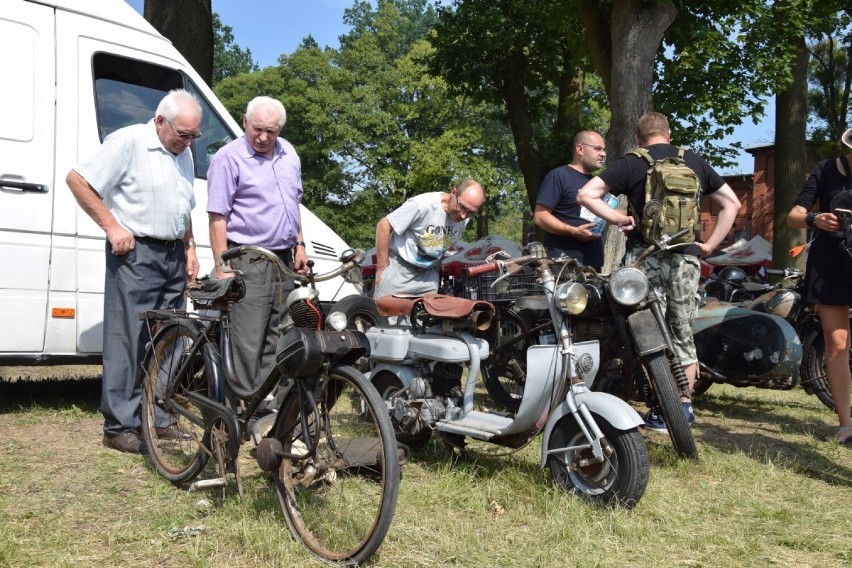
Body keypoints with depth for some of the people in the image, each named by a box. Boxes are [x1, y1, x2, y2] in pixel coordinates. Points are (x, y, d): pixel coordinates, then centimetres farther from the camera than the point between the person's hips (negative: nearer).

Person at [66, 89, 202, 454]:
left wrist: (189, 248, 15)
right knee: (128, 340, -6)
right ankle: (120, 427, -1)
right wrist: (112, 226, -14)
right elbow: (77, 179, -11)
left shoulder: (183, 153, 17)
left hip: (173, 255, 8)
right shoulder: (129, 142, -8)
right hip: (136, 252, -8)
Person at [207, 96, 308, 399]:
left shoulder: (288, 153, 12)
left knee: (276, 339, 12)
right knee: (249, 343, -6)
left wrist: (299, 245, 16)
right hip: (249, 261, -7)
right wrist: (222, 268, -16)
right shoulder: (229, 157, -9)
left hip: (284, 258, 7)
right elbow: (217, 218, -12)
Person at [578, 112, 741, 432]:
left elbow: (586, 194, -9)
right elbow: (731, 203, 14)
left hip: (645, 256, -3)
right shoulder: (694, 162, 11)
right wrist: (711, 244, 11)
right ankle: (685, 405, 18)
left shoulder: (631, 163, 1)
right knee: (683, 332, 13)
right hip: (686, 258, 3)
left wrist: (618, 218, -3)